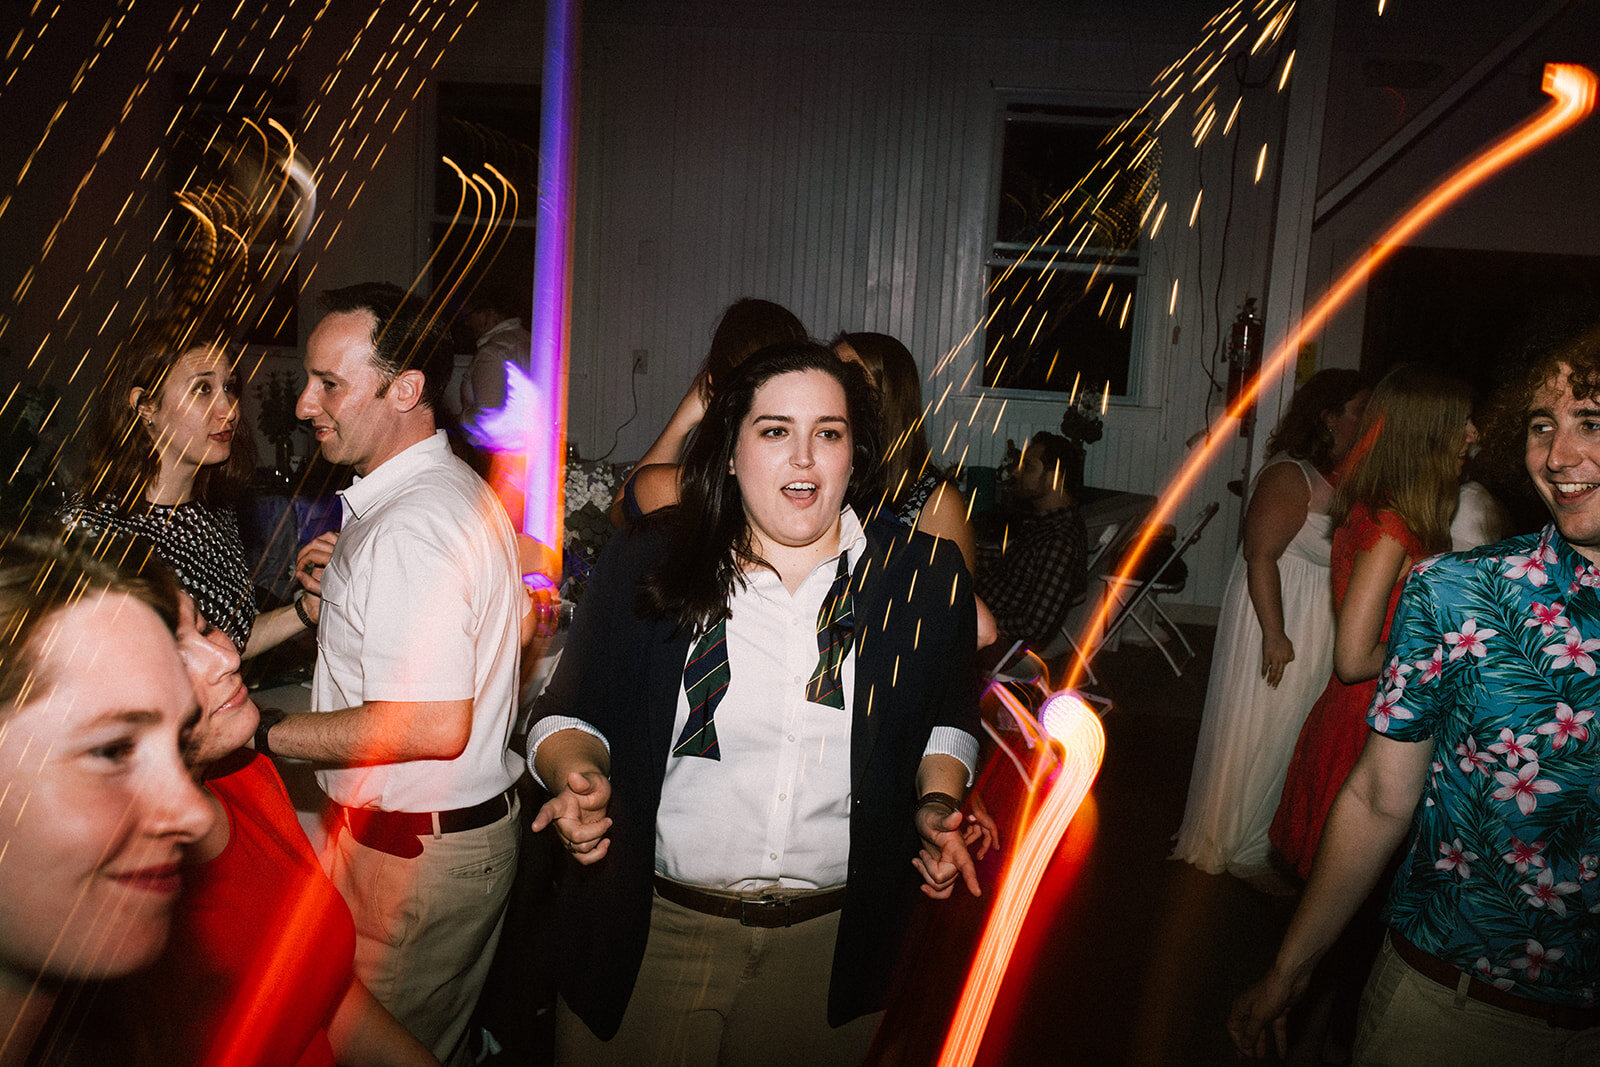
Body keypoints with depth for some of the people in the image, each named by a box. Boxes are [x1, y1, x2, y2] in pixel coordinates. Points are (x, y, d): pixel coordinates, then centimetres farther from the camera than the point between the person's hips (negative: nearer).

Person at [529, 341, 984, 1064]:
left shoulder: (925, 580, -3)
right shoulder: (644, 565, -6)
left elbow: (948, 719, 12)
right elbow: (569, 714, 1)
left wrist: (938, 802, -5)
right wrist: (581, 776, -19)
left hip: (832, 940, 1)